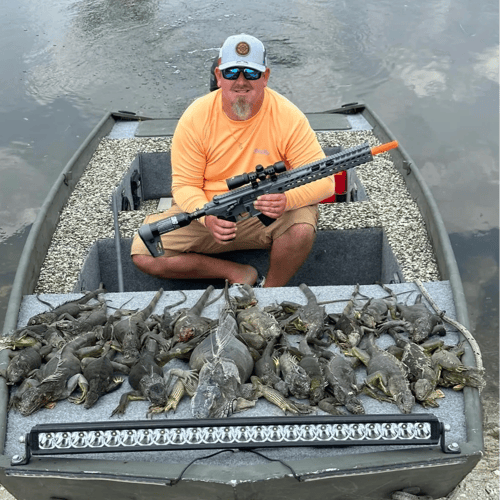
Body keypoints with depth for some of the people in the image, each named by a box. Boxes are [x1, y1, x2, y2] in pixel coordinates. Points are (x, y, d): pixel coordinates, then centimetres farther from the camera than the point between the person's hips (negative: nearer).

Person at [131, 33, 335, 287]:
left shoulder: (288, 117, -13)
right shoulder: (195, 118, -10)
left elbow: (324, 180, -12)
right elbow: (185, 184, -6)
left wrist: (287, 199, -35)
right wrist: (208, 217, -29)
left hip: (269, 215, -1)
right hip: (208, 212, 2)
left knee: (302, 228, -33)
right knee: (143, 254, -14)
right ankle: (238, 273, -2)